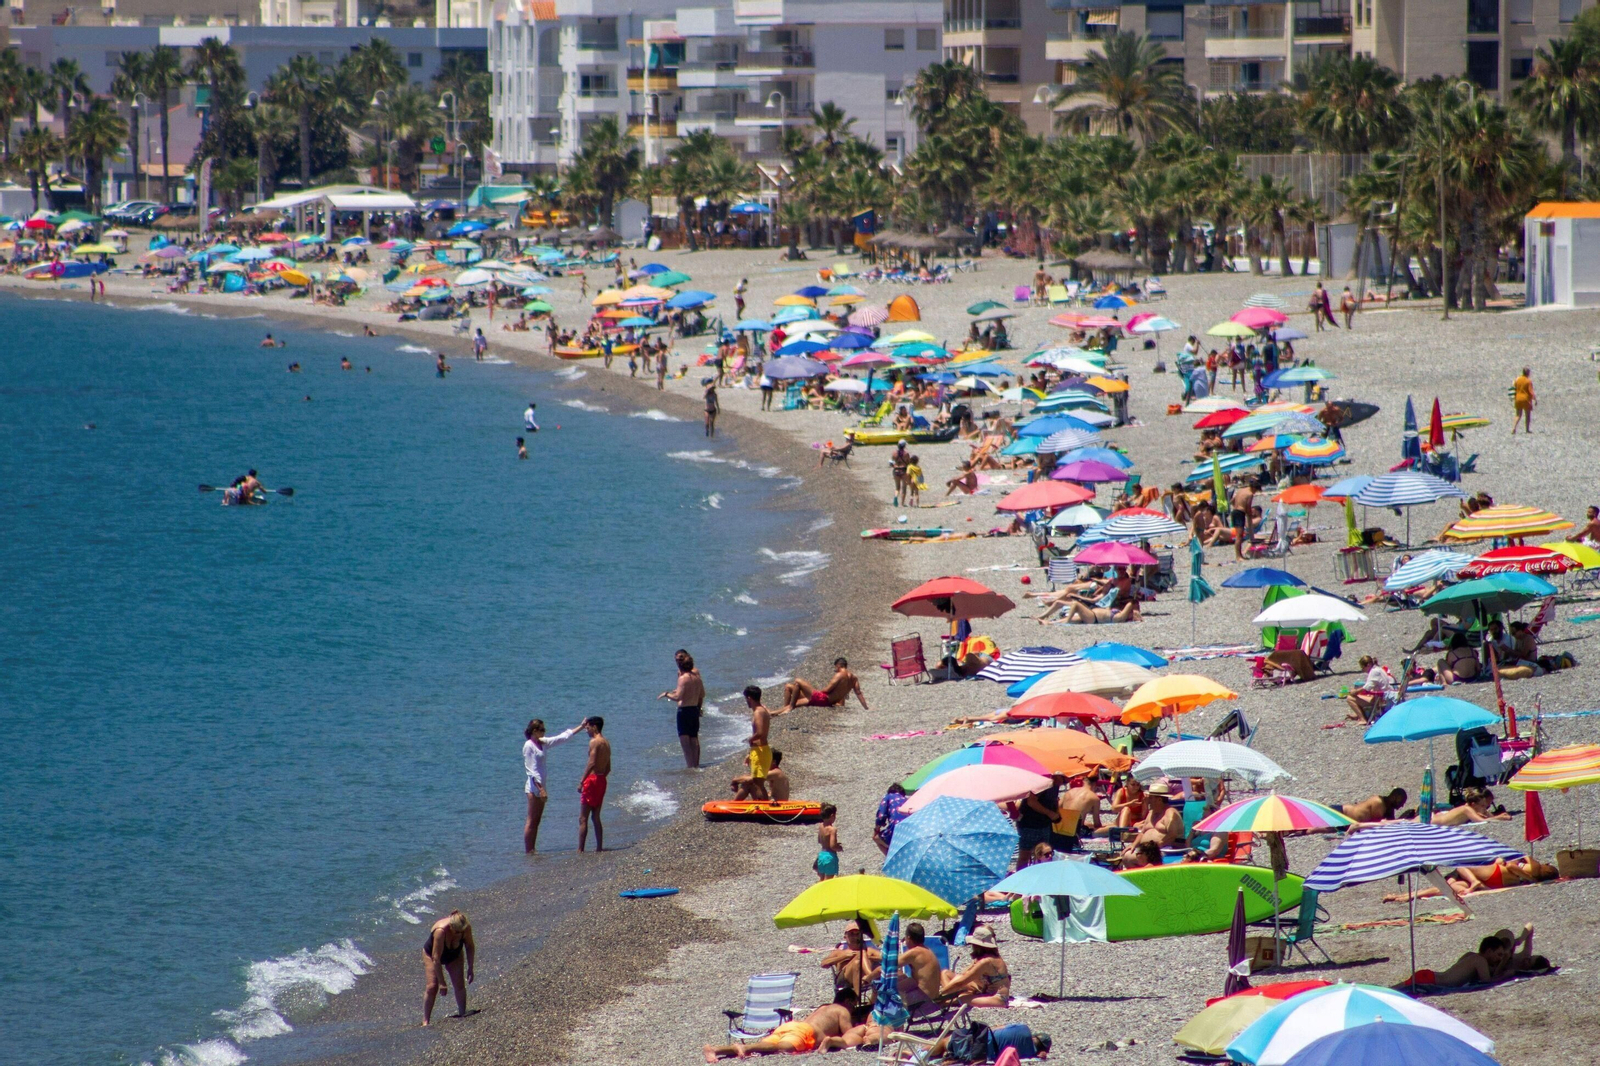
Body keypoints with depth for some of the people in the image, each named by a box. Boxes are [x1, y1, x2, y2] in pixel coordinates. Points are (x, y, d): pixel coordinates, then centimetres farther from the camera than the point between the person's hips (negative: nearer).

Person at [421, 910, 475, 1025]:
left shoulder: (466, 928, -30)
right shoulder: (440, 931, -43)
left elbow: (470, 947, -9)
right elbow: (436, 959, -38)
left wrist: (470, 969, -6)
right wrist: (442, 982, -35)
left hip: (454, 955, 4)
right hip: (432, 954, -4)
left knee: (459, 984, -7)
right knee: (432, 986, -13)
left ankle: (462, 1014, 6)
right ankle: (426, 1021, -8)